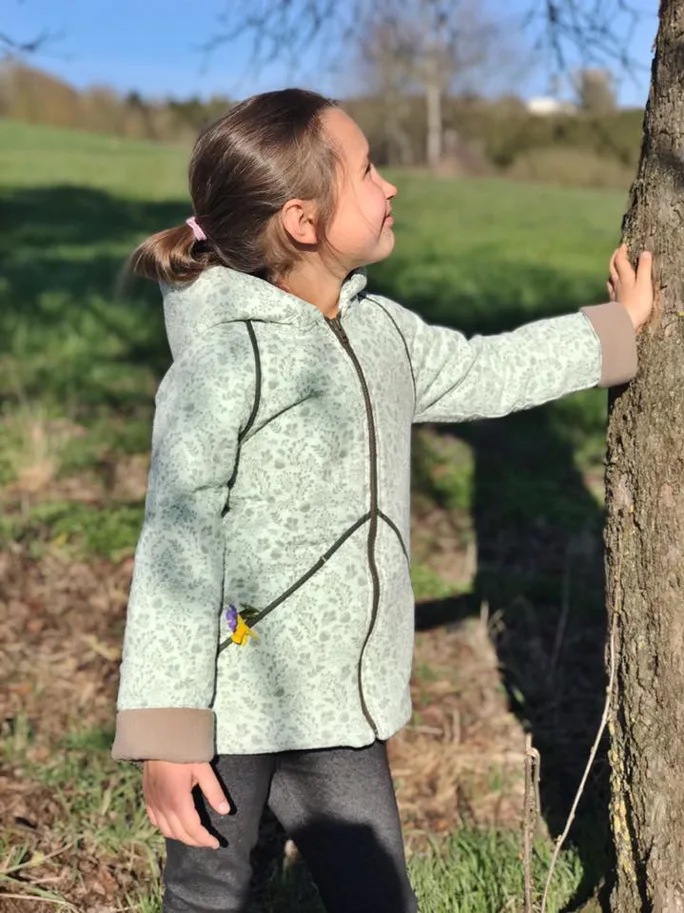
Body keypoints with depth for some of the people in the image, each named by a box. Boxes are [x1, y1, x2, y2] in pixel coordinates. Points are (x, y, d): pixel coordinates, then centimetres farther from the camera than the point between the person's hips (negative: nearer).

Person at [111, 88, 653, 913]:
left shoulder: (379, 329, 4)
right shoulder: (225, 358, -19)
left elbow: (484, 374, 22)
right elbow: (176, 546, -19)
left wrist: (619, 325, 30)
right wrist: (165, 734, -20)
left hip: (338, 705, 7)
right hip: (231, 704, -6)